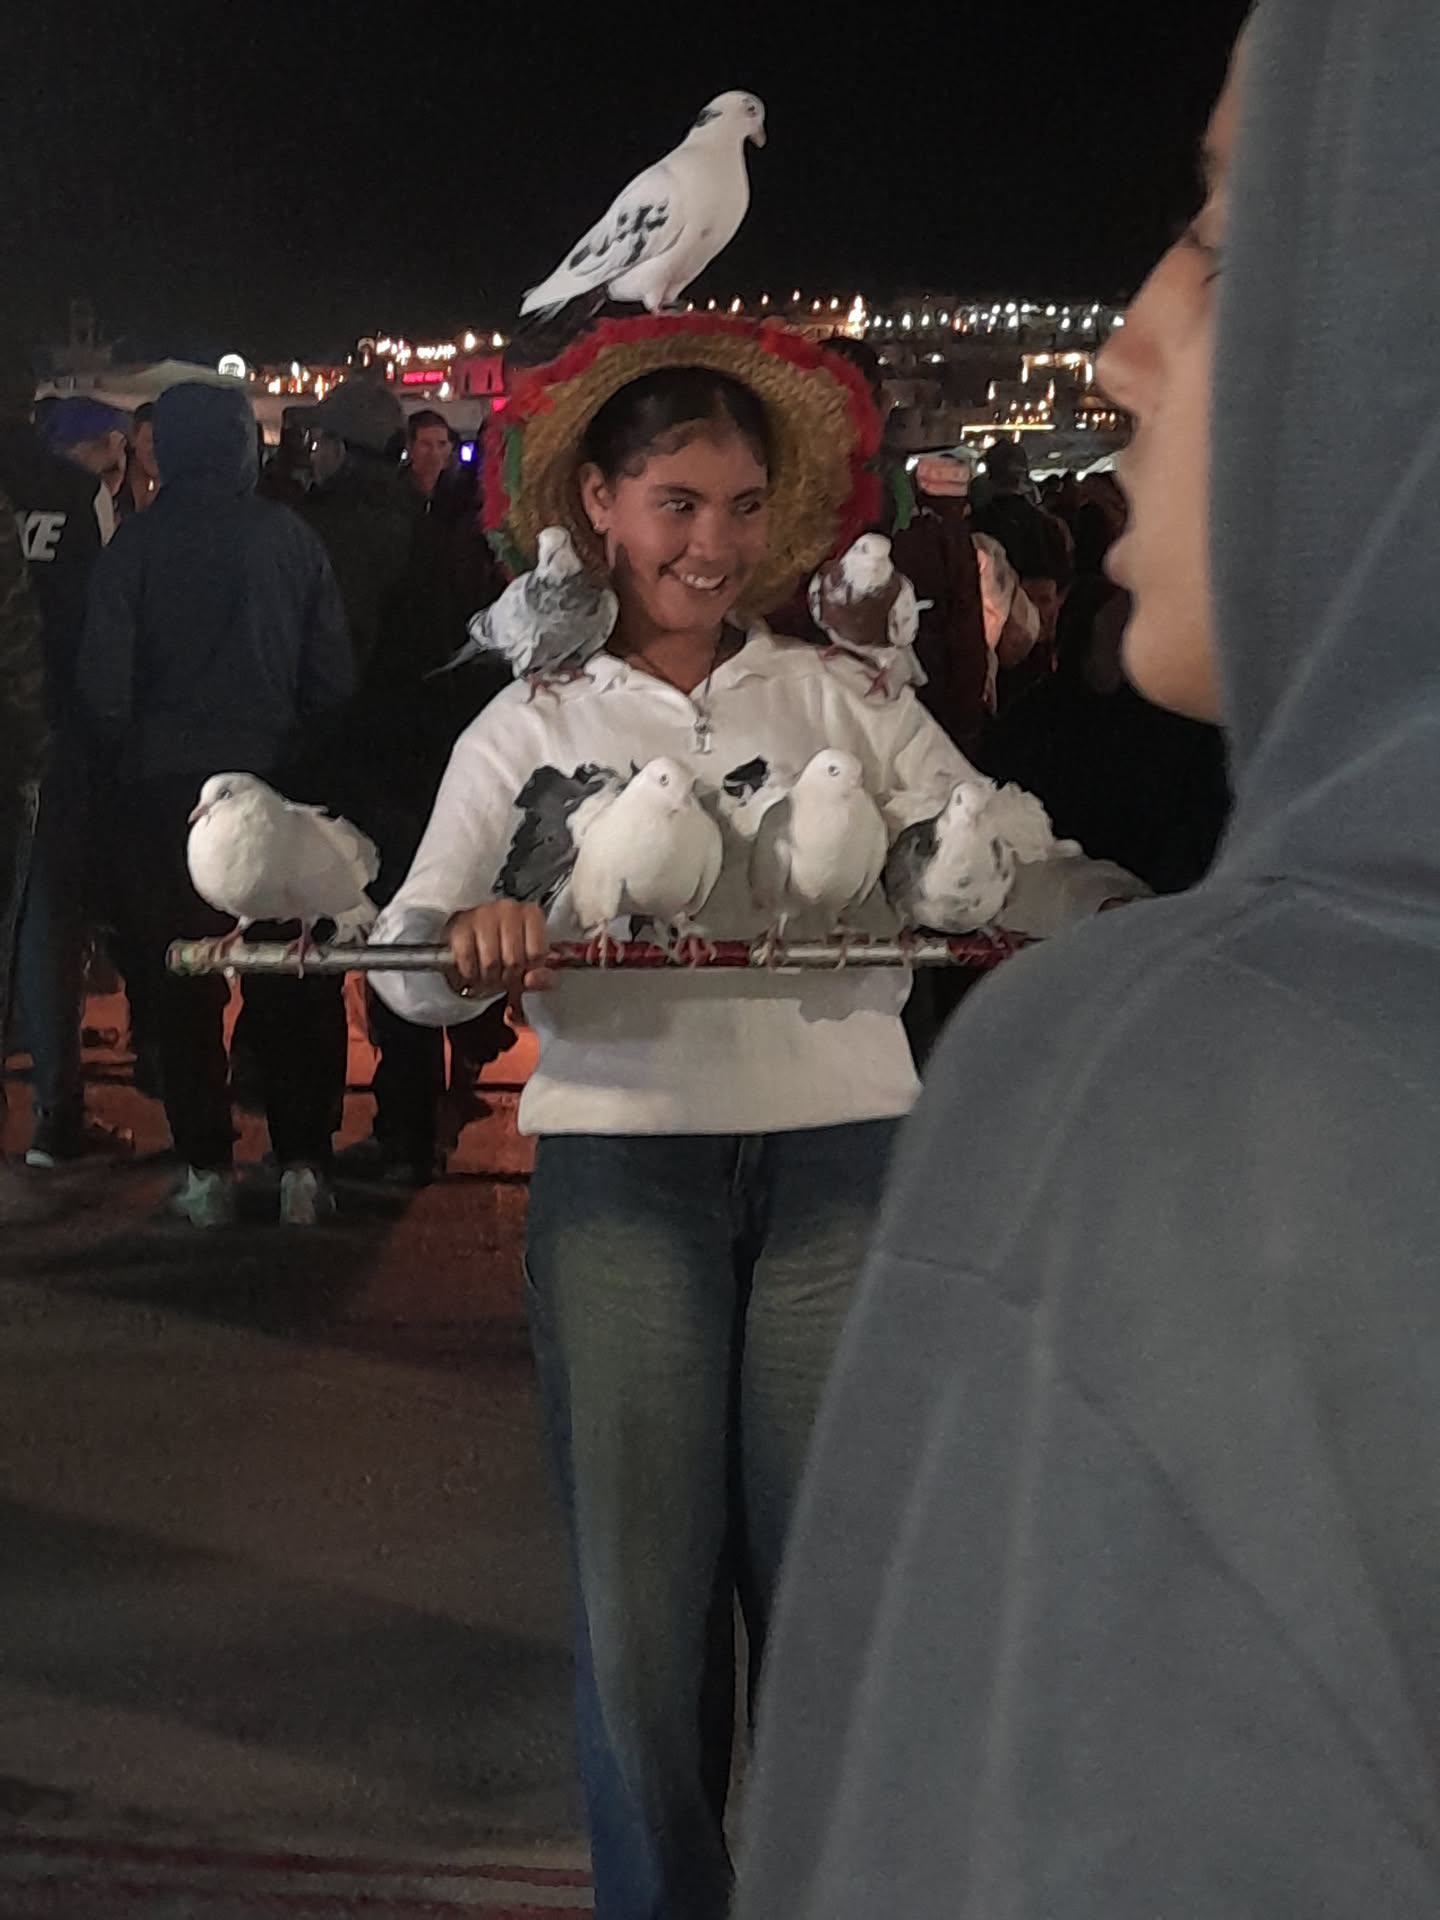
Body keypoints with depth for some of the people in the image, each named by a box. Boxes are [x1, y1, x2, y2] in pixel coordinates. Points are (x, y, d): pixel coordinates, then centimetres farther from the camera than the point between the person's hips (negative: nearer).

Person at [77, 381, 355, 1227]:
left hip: (165, 786, -1)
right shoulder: (290, 538, -3)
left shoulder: (137, 544, -7)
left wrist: (139, 754, 8)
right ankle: (302, 1166, 7)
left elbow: (105, 683, -9)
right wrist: (293, 754, 9)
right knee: (289, 979, 8)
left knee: (183, 981, 7)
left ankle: (207, 1169, 7)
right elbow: (335, 677, -2)